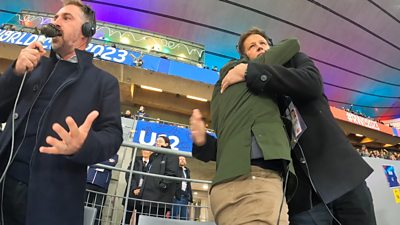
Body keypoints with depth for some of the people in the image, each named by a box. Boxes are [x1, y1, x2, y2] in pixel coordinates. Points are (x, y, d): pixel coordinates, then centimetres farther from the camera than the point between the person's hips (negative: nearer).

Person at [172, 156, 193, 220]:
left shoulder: (187, 171, 24)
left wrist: (190, 196, 13)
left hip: (185, 196, 6)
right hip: (176, 195, -6)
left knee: (184, 217, 2)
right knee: (175, 216, -8)